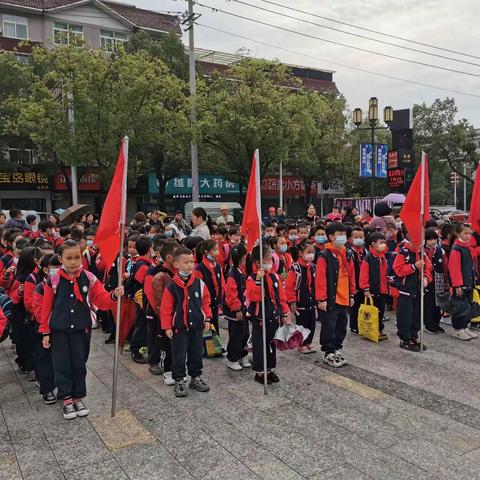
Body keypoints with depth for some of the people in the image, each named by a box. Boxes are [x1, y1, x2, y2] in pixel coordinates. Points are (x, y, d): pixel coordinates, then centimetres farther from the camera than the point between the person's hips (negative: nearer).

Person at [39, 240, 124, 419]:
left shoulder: (89, 278, -6)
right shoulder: (53, 281, -7)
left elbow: (102, 301, -6)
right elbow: (46, 307, -2)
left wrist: (113, 296, -26)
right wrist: (45, 332, -1)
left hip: (81, 330, 1)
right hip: (59, 331, -1)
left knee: (79, 364, 11)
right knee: (62, 365, 6)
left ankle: (78, 397, 27)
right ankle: (67, 400, 21)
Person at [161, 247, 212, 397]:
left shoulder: (199, 283, -2)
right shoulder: (171, 286, -10)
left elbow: (205, 301, 7)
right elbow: (166, 308, -6)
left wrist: (207, 319, 4)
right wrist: (167, 327, -6)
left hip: (197, 326, 3)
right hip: (179, 327, -3)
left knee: (196, 353, 14)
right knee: (179, 355, 5)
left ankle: (196, 377, 30)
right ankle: (179, 381, 19)